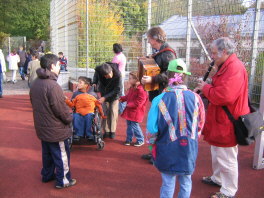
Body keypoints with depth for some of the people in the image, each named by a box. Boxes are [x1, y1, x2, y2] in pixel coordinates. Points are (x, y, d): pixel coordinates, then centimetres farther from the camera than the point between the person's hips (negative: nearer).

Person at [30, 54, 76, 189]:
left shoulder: (36, 83, 3)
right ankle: (62, 180, 20)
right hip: (56, 129, -9)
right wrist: (69, 118, -5)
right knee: (61, 155, 7)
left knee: (47, 153, 23)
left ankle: (47, 175, 39)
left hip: (42, 127, 9)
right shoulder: (52, 85, -26)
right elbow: (61, 108, -23)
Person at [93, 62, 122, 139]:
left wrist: (105, 97, -32)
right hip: (104, 94, 2)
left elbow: (117, 90, -28)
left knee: (113, 111, -1)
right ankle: (106, 131, 11)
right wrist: (94, 83, -16)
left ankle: (112, 131, 12)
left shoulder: (117, 75, -35)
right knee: (105, 111, 2)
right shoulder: (98, 70, -27)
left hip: (114, 95, -2)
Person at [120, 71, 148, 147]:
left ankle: (140, 140, 15)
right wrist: (122, 98, 8)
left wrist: (129, 105, -22)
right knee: (129, 124, 16)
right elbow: (128, 96, 23)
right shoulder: (132, 88, 9)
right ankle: (129, 139, 29)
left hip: (136, 112, -9)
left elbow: (139, 102, -24)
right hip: (129, 110, 9)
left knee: (134, 125, -3)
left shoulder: (140, 89, -21)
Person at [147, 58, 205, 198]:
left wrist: (152, 142, 7)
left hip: (167, 150, -2)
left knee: (168, 184, 14)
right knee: (186, 182, 21)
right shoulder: (195, 98, -8)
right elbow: (200, 125, 5)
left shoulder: (160, 100, -16)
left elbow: (152, 128, -12)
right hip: (189, 149, 2)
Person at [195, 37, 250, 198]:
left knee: (227, 158, 3)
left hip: (227, 123, -11)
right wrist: (206, 89, 0)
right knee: (217, 153, 25)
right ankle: (218, 178, 43)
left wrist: (205, 87, -17)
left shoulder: (235, 68, -23)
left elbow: (223, 95, -33)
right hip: (220, 120, 11)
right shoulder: (226, 66, 12)